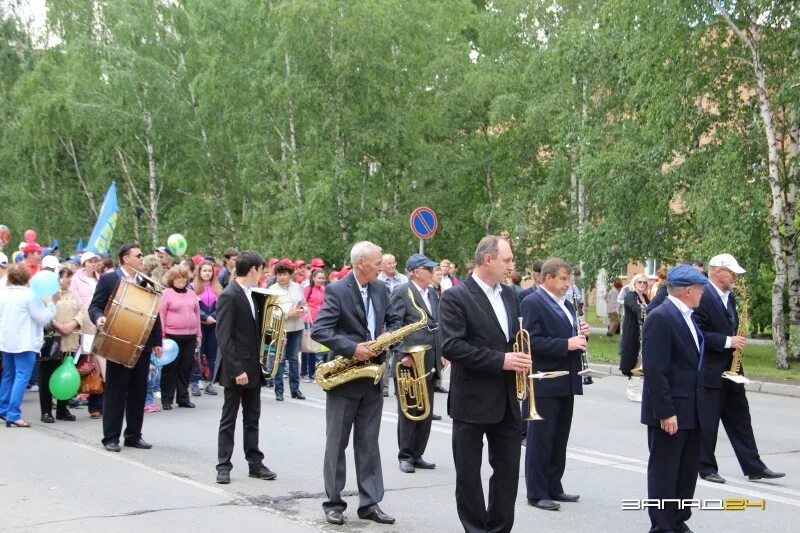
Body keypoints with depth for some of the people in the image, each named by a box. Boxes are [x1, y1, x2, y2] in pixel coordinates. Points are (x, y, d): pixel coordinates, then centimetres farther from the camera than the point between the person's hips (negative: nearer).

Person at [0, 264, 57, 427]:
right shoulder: (30, 295, -14)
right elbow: (43, 318, -12)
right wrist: (52, 304, 1)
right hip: (24, 343, -7)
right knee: (22, 377, -7)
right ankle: (13, 415, -12)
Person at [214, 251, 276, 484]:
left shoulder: (251, 294, 11)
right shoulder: (229, 296, -15)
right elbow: (223, 337, -19)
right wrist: (236, 370, -22)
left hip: (253, 367, 8)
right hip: (235, 369, -8)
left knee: (252, 418, 12)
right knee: (229, 419, 1)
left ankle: (255, 463, 19)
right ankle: (224, 466, 8)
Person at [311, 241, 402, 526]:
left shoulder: (380, 288, 7)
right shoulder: (336, 290, -12)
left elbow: (394, 320, 16)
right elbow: (318, 330, -19)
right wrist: (352, 349, -25)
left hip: (372, 377, 5)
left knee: (368, 443, 8)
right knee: (337, 443, 4)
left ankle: (369, 503, 12)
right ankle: (334, 502, 12)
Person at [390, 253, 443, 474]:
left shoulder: (433, 294, 14)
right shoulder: (401, 292, -8)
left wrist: (442, 354, 11)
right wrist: (402, 354, -20)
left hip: (429, 363, 7)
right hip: (409, 362, -7)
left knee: (426, 412, 10)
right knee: (408, 411, 2)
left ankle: (417, 455, 19)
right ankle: (405, 456, 11)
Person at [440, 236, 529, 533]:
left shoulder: (510, 295, 11)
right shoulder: (456, 297, -11)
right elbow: (451, 345, -19)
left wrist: (521, 360, -1)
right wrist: (500, 360, -22)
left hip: (506, 399, 6)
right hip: (472, 399, -6)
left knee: (509, 470, 9)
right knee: (469, 473, 5)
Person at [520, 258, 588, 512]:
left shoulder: (567, 304, 15)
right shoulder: (532, 303, -11)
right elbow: (532, 341, -20)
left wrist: (581, 335, 0)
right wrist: (566, 344, -24)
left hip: (566, 381, 8)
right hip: (544, 382, -8)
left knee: (559, 439, 14)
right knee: (540, 440, 0)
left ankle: (554, 487, 23)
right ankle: (536, 493, 5)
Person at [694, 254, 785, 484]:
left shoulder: (729, 297, 13)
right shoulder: (702, 297, -15)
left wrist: (737, 339, 3)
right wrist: (727, 342, -21)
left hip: (730, 370, 9)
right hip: (709, 372, -9)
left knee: (740, 420, 10)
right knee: (707, 423, 1)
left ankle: (754, 467, 14)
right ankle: (706, 468, 12)